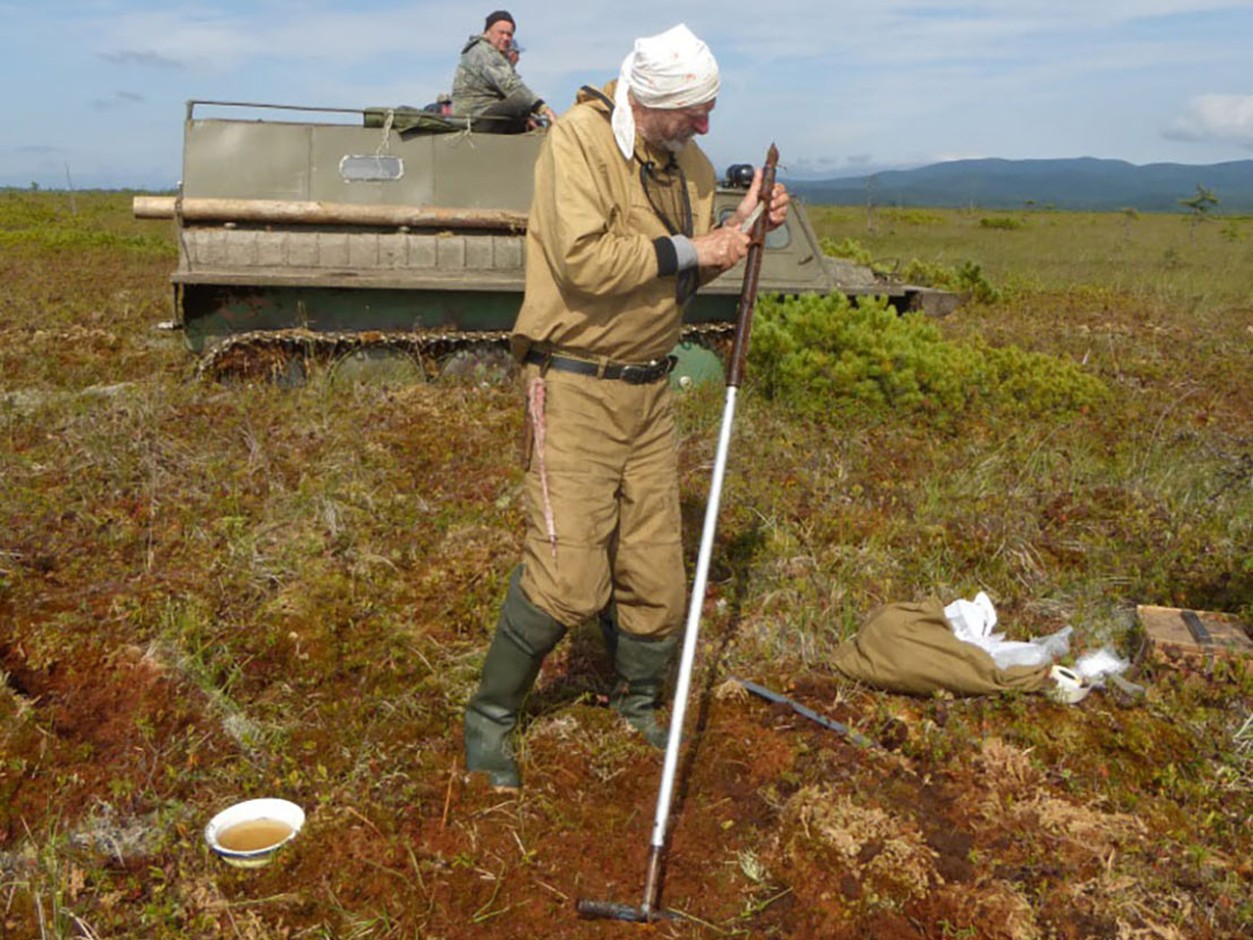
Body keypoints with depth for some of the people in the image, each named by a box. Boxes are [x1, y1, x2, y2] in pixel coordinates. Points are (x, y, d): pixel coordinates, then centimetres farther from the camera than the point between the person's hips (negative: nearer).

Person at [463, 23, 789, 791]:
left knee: (656, 568, 12)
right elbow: (583, 261, -25)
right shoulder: (580, 139, -13)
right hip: (575, 388, -7)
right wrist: (687, 251, -17)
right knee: (569, 577, -8)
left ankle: (639, 705, 35)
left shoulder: (690, 165, 10)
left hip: (649, 388, 7)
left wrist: (741, 229, -1)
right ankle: (491, 716, 15)